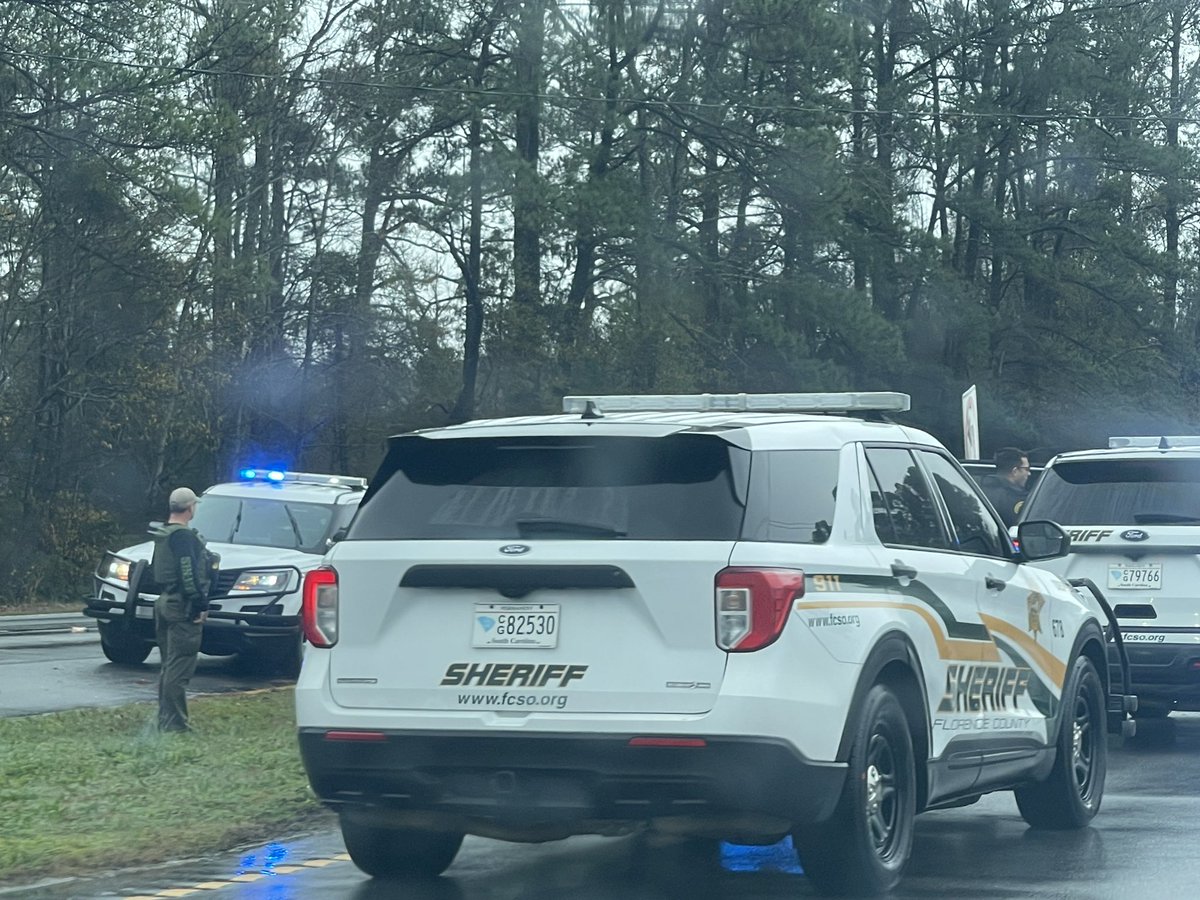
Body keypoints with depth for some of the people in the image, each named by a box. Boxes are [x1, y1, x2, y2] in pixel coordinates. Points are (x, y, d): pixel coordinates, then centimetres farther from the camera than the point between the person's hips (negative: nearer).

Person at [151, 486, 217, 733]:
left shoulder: (162, 535, 15)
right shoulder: (184, 536, -16)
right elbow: (188, 574, -21)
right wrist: (201, 605, -18)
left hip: (163, 602, 10)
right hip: (182, 606, -10)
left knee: (168, 666, 16)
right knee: (179, 667, -8)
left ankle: (165, 719, 20)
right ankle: (174, 723, -9)